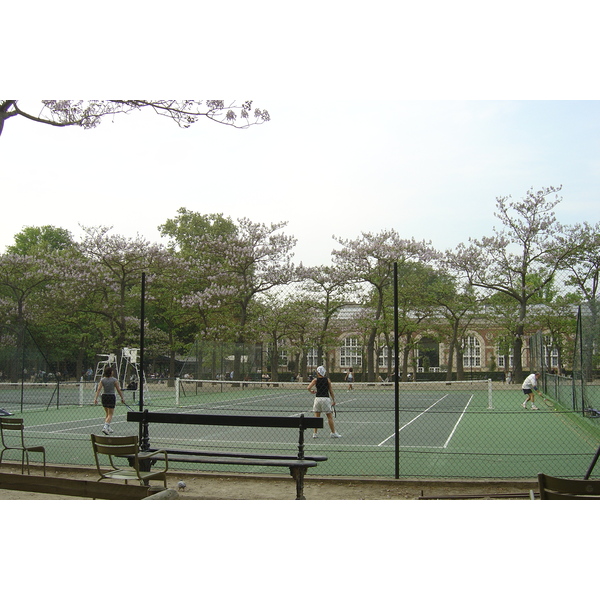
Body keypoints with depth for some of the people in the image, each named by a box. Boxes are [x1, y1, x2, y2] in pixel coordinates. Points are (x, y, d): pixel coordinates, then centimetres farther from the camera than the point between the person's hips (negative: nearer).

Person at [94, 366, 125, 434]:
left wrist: (96, 398, -9)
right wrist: (122, 398, 5)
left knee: (107, 414, 19)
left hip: (104, 396, 4)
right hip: (112, 397, -4)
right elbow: (119, 390, -4)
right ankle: (105, 427, -19)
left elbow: (98, 389, -7)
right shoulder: (114, 380, -7)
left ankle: (109, 428, 23)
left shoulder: (102, 380, 1)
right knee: (110, 414, -1)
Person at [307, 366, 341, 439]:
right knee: (330, 417, 5)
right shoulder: (327, 379, 2)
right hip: (326, 398, -1)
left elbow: (309, 387, -11)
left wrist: (311, 391, 11)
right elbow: (330, 391, 3)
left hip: (317, 399, 1)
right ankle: (333, 433, 9)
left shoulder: (315, 380, 0)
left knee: (317, 416, 8)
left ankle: (315, 433, 8)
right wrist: (333, 400, 9)